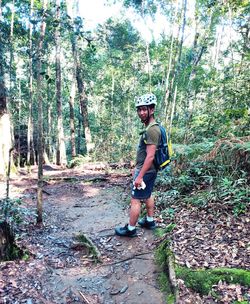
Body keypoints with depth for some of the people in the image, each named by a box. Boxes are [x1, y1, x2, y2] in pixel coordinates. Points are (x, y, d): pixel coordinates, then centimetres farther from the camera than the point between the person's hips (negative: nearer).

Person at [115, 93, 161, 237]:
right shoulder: (151, 127, 9)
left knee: (135, 200, 0)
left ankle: (130, 229, 12)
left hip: (146, 171, -10)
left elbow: (150, 156, -27)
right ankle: (150, 221, 36)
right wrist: (137, 168, 21)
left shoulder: (152, 129, -24)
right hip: (149, 170, 10)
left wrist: (140, 176, -25)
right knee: (148, 195, 21)